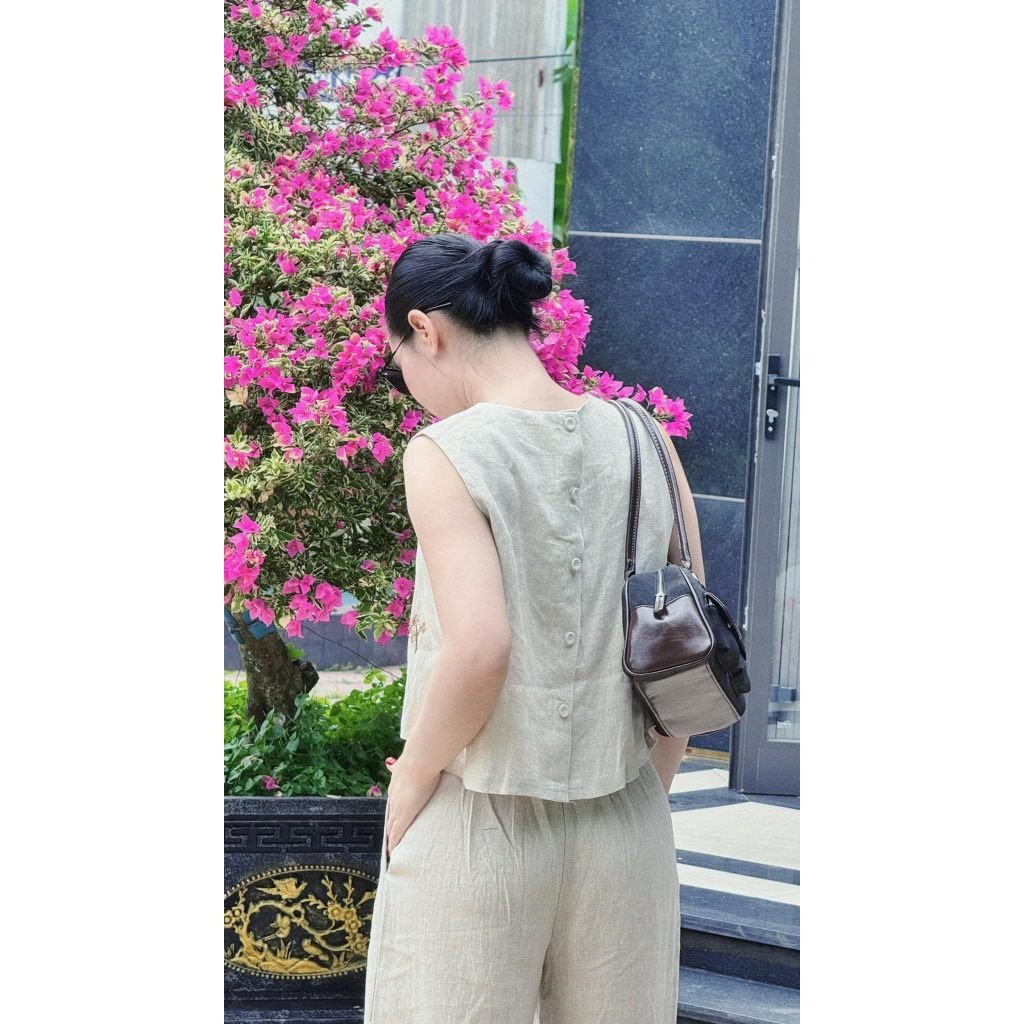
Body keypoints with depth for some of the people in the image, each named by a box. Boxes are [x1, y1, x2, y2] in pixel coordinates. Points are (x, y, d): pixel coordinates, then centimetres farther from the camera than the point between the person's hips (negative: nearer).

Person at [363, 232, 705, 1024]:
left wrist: (409, 785, -10)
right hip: (626, 826, 5)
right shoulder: (643, 442, 2)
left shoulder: (445, 454, -13)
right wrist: (650, 784, 14)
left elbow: (479, 647, -24)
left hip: (478, 823, -5)